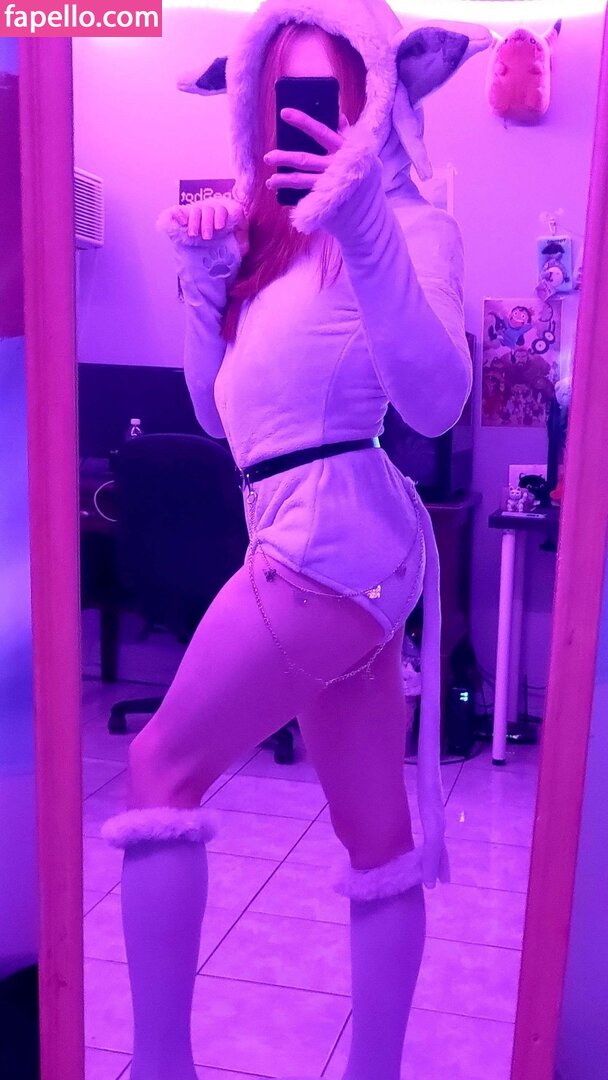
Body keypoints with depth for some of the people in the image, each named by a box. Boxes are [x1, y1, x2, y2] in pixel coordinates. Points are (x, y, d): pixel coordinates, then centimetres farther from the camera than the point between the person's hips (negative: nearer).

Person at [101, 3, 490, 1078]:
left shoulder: (406, 225, -3)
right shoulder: (277, 236, 20)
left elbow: (435, 400, -21)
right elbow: (220, 411, 19)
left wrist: (363, 228, -32)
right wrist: (205, 280, 8)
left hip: (331, 540, -8)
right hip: (337, 551, 8)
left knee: (164, 767, -3)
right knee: (378, 838, 11)